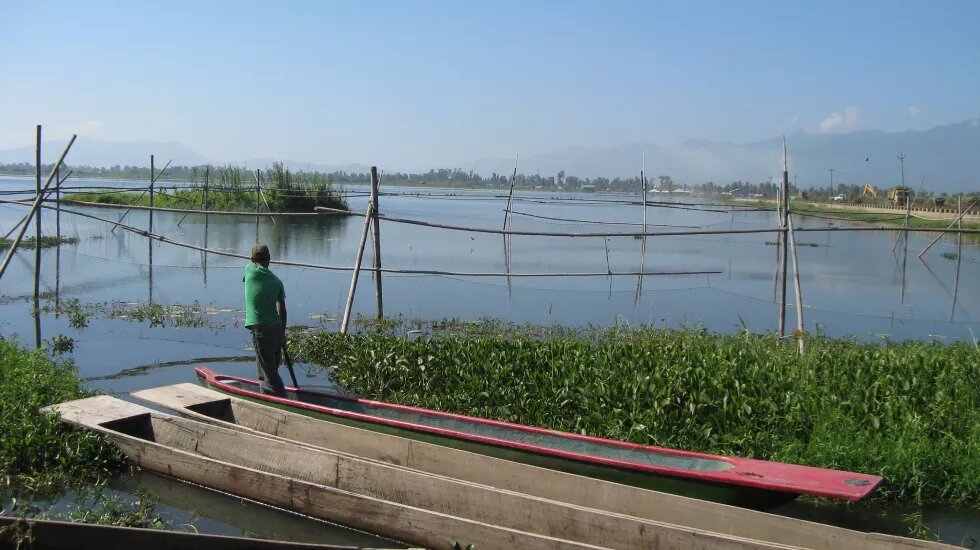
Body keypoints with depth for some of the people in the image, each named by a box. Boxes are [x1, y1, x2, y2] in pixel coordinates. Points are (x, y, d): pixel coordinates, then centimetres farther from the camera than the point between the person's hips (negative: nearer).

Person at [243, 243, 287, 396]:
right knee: (272, 368, 19)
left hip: (260, 328, -5)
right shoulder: (276, 281, 8)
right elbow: (282, 310, 11)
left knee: (269, 371, -6)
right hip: (277, 327, 5)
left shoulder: (250, 270, -2)